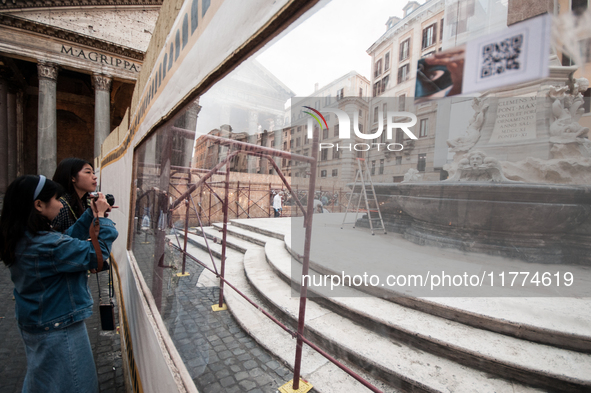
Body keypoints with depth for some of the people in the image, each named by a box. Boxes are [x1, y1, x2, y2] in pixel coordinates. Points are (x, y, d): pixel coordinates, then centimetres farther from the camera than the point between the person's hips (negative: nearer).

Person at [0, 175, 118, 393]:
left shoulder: (19, 239, -4)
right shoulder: (48, 244, -33)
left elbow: (67, 241, 2)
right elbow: (97, 254, -26)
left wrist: (91, 215, -5)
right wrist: (101, 217, -17)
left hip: (32, 324, 9)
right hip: (59, 329, -9)